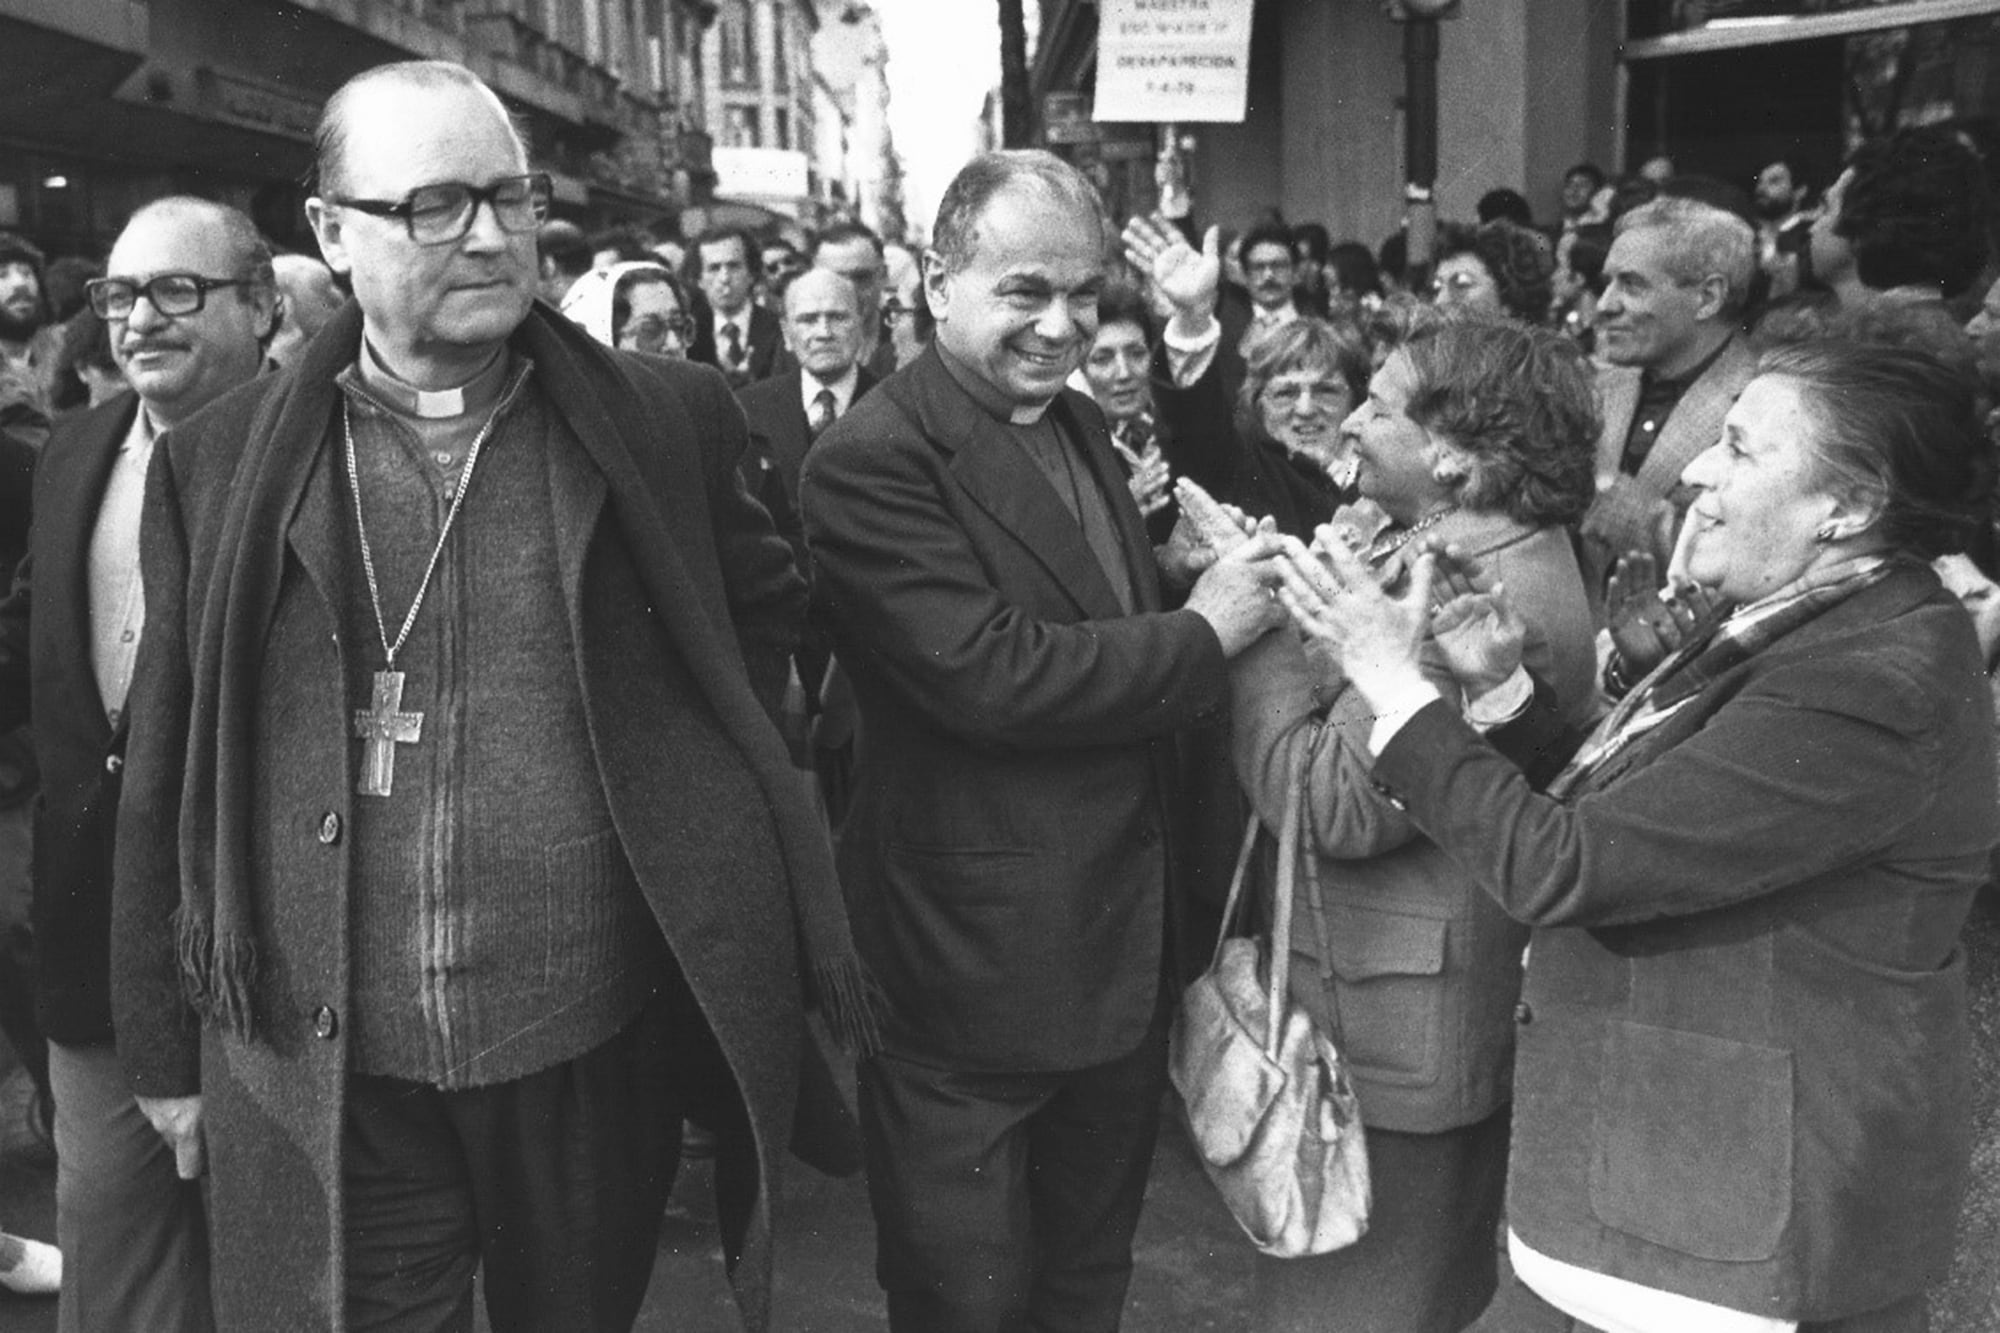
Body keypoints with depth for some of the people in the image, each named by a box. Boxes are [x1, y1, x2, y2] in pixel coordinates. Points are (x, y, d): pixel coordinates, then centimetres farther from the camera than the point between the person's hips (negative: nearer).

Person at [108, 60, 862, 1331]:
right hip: (319, 1090, 0)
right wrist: (167, 1048, 8)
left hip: (599, 1057, 1)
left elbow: (765, 607, 15)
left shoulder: (666, 419, -2)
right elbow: (166, 783, 4)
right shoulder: (219, 462, -1)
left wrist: (683, 777, 4)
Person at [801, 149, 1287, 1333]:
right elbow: (988, 673, -27)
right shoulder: (873, 462, -18)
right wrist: (1201, 636, -17)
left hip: (1125, 956, 8)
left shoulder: (1085, 429, 10)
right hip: (973, 971, -8)